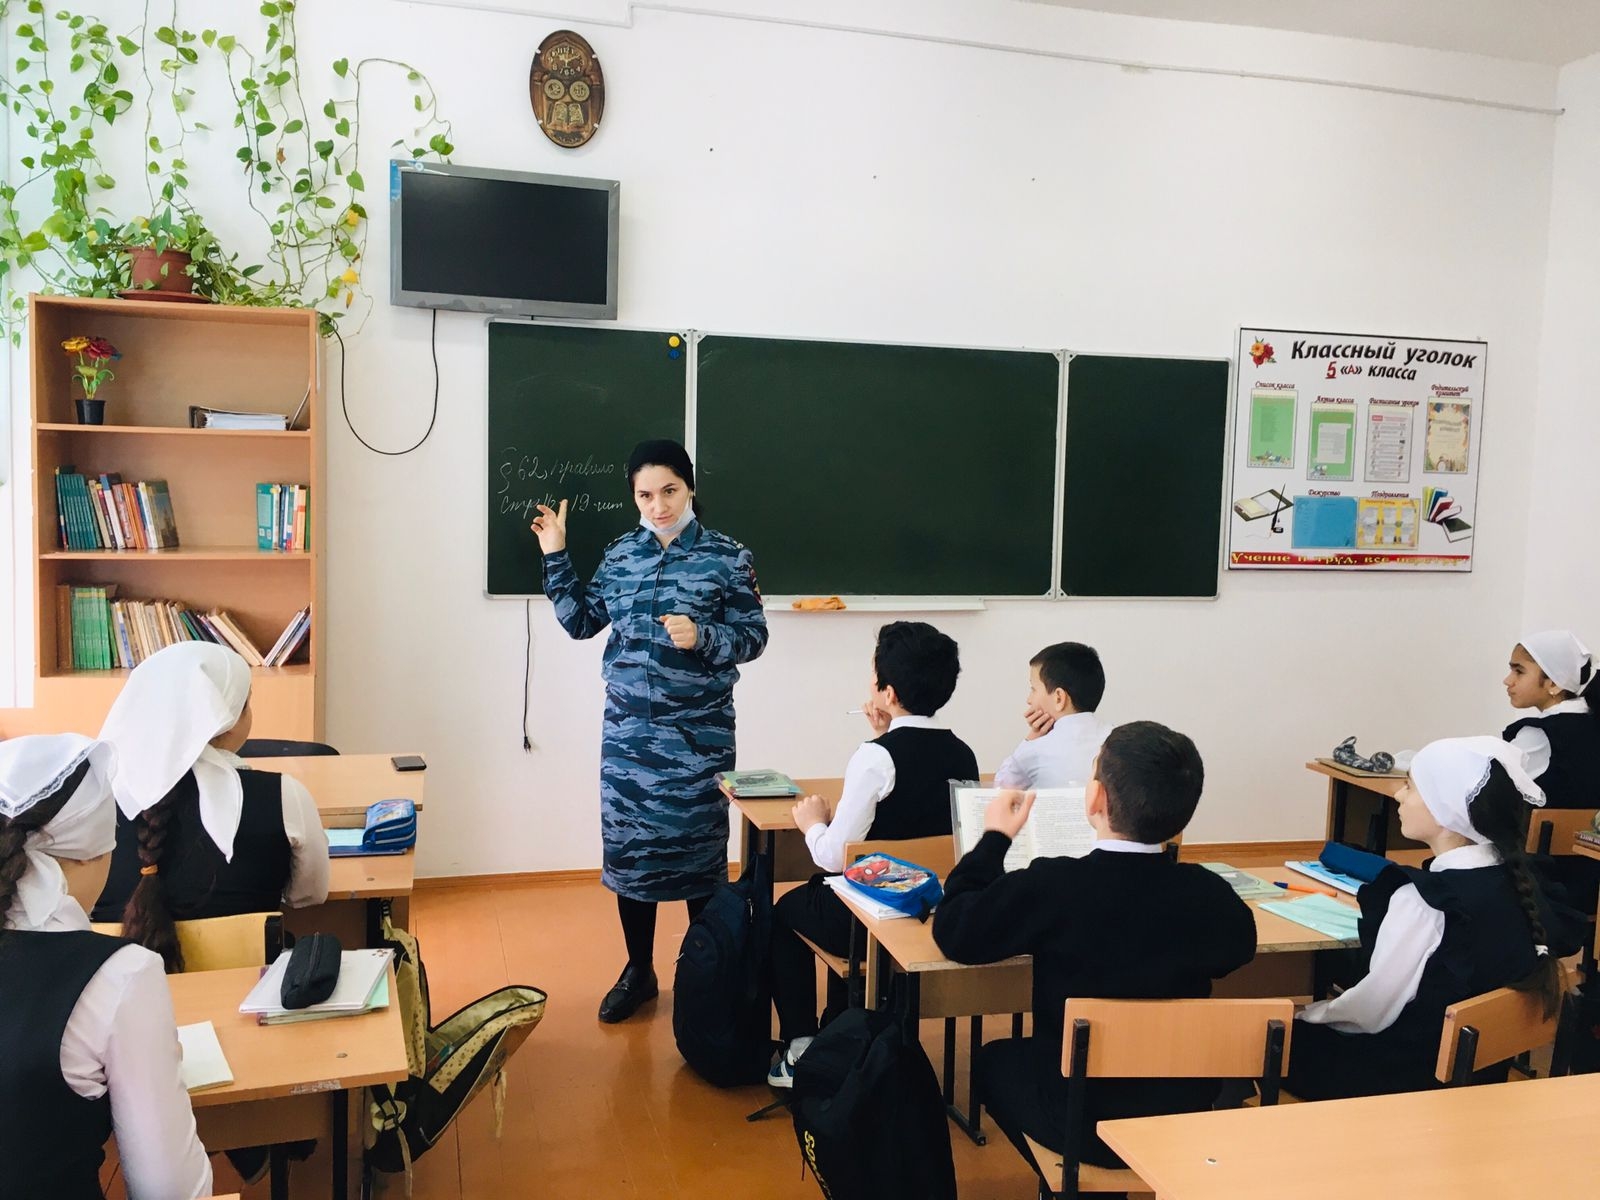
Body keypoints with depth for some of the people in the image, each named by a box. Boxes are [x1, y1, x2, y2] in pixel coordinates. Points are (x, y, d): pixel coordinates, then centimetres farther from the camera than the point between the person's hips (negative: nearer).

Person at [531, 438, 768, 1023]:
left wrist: (701, 636, -21)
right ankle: (638, 970, 28)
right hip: (627, 731, 4)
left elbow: (754, 637, -4)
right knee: (628, 848, 10)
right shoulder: (621, 555, 6)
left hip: (698, 733, -3)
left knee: (699, 852, 4)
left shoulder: (726, 557, -5)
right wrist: (556, 557, 5)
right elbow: (580, 622, 10)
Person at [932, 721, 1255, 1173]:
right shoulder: (1210, 893, -17)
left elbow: (953, 933, -13)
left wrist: (995, 838, -2)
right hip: (1186, 1117, 3)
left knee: (994, 1059, 27)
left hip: (1079, 1120, -3)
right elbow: (1241, 946, 7)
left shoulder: (1052, 886, -26)